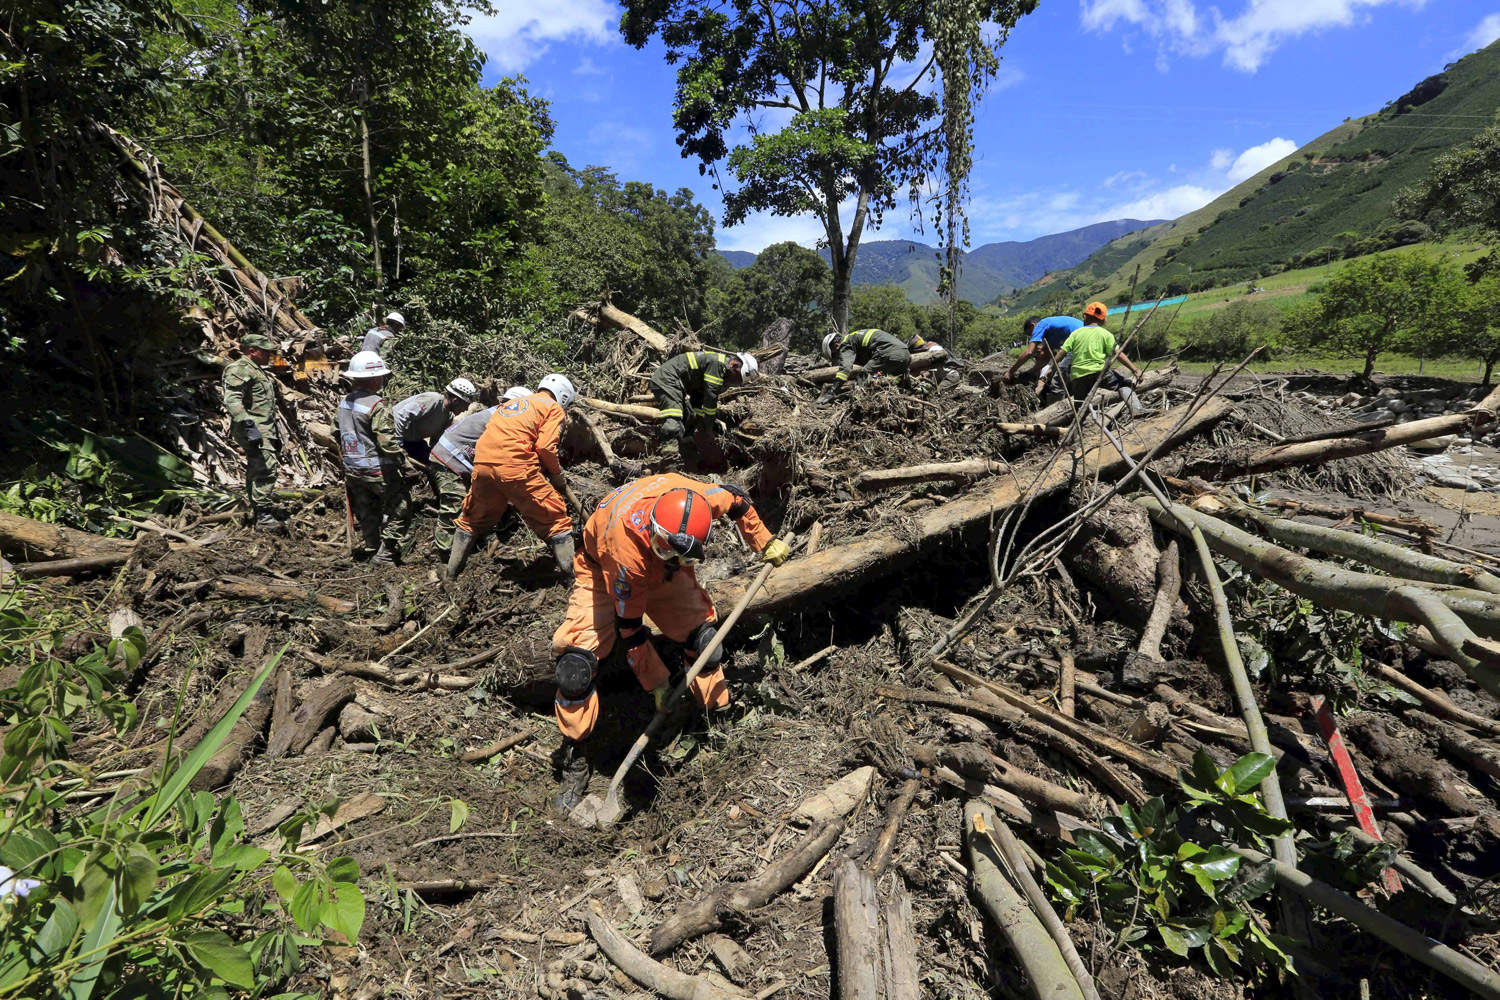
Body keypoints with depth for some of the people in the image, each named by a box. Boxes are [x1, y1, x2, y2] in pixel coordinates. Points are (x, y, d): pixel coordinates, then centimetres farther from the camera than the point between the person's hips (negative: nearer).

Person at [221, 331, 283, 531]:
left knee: (257, 468, 17)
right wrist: (249, 425, -31)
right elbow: (232, 400, -22)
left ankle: (256, 509, 29)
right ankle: (264, 516, -18)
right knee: (266, 468, -17)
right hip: (253, 429, -11)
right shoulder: (239, 369, -11)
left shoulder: (258, 370, 23)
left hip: (264, 428, 11)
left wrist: (274, 435, 28)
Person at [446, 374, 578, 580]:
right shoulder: (554, 408, 11)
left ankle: (452, 571, 36)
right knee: (555, 517, 4)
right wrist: (558, 476, 10)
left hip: (483, 463, 6)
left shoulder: (511, 403, 31)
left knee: (473, 520, 26)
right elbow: (545, 446, -4)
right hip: (514, 466, -6)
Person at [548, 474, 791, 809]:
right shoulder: (627, 551, -44)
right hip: (603, 569, -4)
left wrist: (765, 542, -3)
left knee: (699, 634, -5)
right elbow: (629, 627, -29)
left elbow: (737, 499, -9)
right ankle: (575, 762, 0)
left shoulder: (699, 498, -36)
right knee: (576, 660, -16)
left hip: (664, 574, 4)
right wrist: (657, 681, -20)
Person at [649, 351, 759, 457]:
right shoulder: (718, 364, -18)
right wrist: (709, 429, -10)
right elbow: (710, 398, -18)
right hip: (665, 380, -11)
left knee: (689, 419, 17)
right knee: (673, 424, -25)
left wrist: (697, 424, 12)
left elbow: (699, 395, 17)